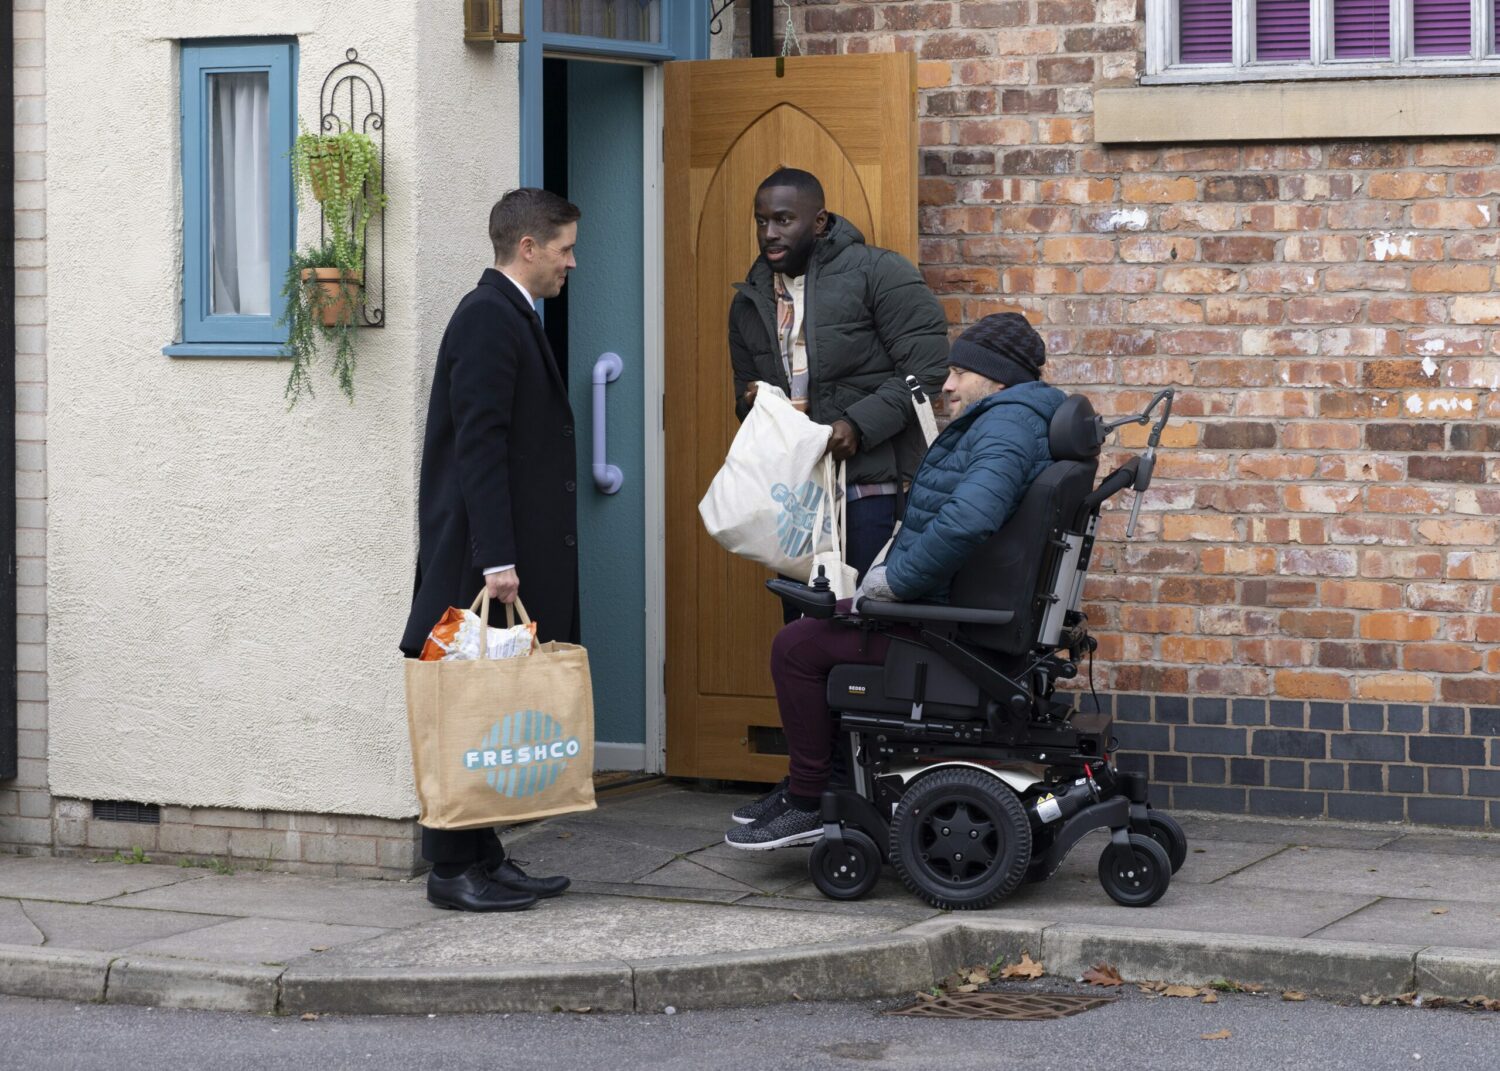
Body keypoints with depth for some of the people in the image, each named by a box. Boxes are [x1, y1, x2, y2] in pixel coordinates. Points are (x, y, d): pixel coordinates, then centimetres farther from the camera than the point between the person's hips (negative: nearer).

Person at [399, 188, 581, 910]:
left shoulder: (511, 317, 19)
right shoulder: (488, 317, -13)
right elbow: (478, 445, -19)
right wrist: (496, 560, -23)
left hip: (516, 551, 10)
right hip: (485, 557, -10)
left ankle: (482, 859, 15)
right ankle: (453, 869, -1)